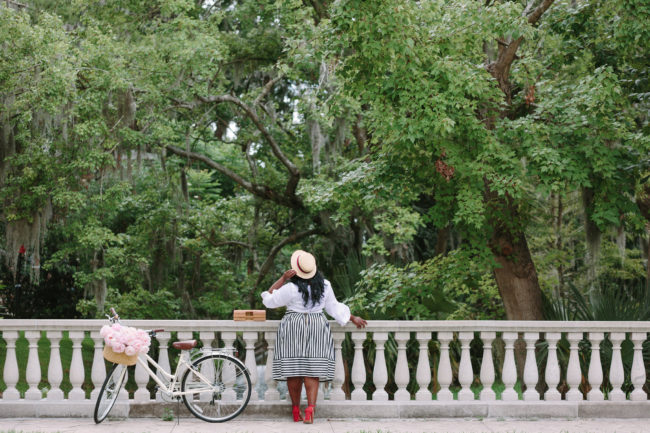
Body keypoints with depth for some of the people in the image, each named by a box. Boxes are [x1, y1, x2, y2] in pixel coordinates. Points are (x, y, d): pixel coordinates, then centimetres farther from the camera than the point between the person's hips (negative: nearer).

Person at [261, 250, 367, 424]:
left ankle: (296, 412, 10)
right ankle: (310, 410, -13)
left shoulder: (291, 288, -12)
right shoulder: (324, 285, 1)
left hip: (293, 329, -3)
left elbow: (269, 300, -2)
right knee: (312, 370, 1)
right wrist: (353, 319, 24)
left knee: (293, 370, 4)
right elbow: (334, 308, 11)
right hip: (317, 329, 3)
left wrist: (282, 278, -4)